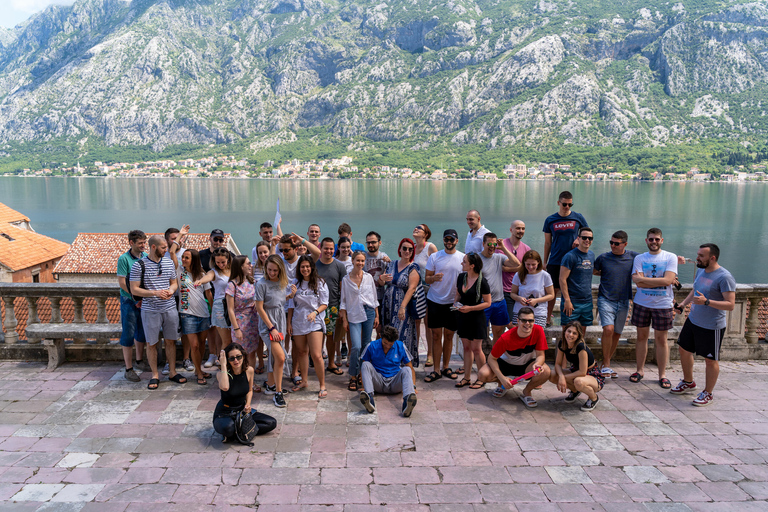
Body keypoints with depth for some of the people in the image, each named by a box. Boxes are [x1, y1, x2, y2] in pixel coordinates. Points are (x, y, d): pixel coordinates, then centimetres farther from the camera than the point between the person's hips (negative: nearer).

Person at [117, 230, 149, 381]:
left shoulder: (146, 257, 5)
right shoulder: (124, 259, -11)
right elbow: (122, 282, -14)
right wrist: (137, 296, -17)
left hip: (144, 300, 5)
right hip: (129, 301, -5)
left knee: (142, 332, 16)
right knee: (128, 334, -1)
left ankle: (139, 361, 33)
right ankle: (128, 369, 7)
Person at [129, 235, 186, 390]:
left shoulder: (169, 262, 6)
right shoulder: (139, 265, -8)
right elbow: (134, 290, -9)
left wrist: (171, 290, -7)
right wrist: (155, 293, -20)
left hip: (170, 308, 4)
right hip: (150, 310, -4)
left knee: (171, 341, 10)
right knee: (151, 343, 6)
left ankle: (172, 372, 23)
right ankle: (155, 375, 20)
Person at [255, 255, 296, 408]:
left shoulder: (284, 283, 4)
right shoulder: (262, 284, -13)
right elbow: (259, 308, -12)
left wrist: (291, 294, -2)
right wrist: (271, 328, -14)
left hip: (281, 323, 6)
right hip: (267, 324, -6)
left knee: (273, 356, 14)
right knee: (280, 357, -16)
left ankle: (270, 386, 30)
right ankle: (278, 393, -4)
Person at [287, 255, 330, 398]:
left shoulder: (320, 283, 0)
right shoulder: (295, 283, 8)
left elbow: (324, 304, 0)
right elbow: (291, 305, 12)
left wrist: (315, 312, -17)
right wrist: (289, 323, 8)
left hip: (315, 322, -4)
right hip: (298, 322, 4)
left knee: (316, 355, -10)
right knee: (301, 352, 12)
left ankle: (322, 386, 1)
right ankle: (304, 381, 29)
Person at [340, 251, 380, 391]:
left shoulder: (369, 277, 7)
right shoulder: (346, 279, 2)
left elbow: (374, 298, 12)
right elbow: (343, 301, 5)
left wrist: (377, 316, 9)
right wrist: (344, 319, 1)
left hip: (369, 312, 2)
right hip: (354, 315, -2)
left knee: (366, 346, 7)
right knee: (356, 346, -13)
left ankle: (362, 374, 21)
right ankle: (353, 377, 1)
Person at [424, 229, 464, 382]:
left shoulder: (463, 258, 2)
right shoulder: (434, 257, 1)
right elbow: (426, 278, 2)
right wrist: (434, 278, -20)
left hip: (453, 302, 0)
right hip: (435, 301, 0)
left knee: (449, 335, 9)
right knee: (436, 335, 2)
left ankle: (446, 367, 22)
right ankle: (436, 370, 8)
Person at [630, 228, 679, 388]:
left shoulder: (670, 257, -1)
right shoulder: (639, 258, 3)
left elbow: (668, 280, -15)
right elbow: (638, 282, -9)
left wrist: (643, 279, -14)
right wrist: (659, 282, -15)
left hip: (663, 304, -1)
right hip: (642, 303, 2)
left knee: (661, 340, 5)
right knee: (641, 336, 10)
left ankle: (662, 375, 16)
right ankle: (640, 370, 22)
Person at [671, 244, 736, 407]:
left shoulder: (724, 277, -20)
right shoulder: (701, 270, 6)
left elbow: (730, 305, -24)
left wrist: (706, 302, -33)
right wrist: (684, 303, 8)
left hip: (712, 327, -8)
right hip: (692, 320, 8)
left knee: (710, 360, 5)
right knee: (684, 350, 18)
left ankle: (708, 393, 22)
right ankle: (688, 382, 38)